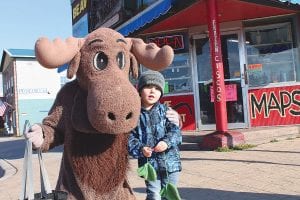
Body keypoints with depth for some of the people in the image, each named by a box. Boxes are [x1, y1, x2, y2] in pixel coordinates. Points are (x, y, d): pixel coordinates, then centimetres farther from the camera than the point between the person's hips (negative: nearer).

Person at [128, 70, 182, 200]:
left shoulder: (165, 111, 2)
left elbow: (175, 131, -5)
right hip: (149, 163, -1)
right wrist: (140, 149, -21)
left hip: (170, 161, 2)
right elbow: (130, 138, -3)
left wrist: (167, 142, -24)